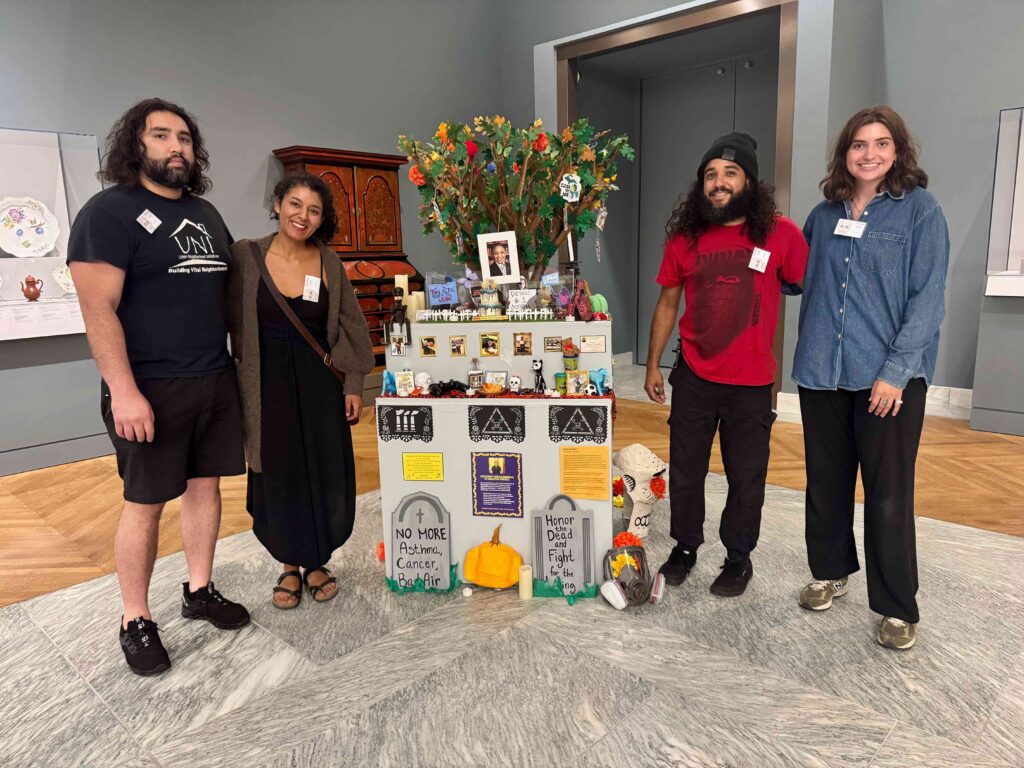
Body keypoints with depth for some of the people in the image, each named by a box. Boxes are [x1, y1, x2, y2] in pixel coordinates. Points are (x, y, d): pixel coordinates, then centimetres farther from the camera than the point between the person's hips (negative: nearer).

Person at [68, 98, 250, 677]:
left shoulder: (206, 214, 15)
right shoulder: (110, 212, -7)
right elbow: (99, 308, -15)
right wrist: (123, 391, -21)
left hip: (216, 380, 7)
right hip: (151, 388, -6)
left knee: (206, 484, 12)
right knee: (146, 501, 2)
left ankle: (200, 590, 29)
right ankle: (136, 622, 18)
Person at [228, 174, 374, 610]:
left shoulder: (328, 262, 0)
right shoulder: (246, 256, -4)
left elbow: (350, 327, 3)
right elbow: (234, 324, -2)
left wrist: (354, 385, 0)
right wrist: (236, 387, -5)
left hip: (320, 383, 1)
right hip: (268, 385, -1)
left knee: (326, 475, 7)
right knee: (278, 477, 8)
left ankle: (316, 563, 29)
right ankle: (289, 566, 29)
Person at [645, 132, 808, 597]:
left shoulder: (780, 233, -7)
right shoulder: (684, 238, 0)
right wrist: (653, 365, 8)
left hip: (751, 383, -2)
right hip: (693, 378, 2)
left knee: (746, 478, 11)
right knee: (684, 471, 14)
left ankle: (738, 557, 33)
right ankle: (685, 546, 36)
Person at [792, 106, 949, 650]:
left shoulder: (921, 210, -1)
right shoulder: (823, 215, 11)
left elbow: (928, 297, -7)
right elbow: (800, 279, 21)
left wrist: (896, 371, -15)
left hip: (889, 376, -4)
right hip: (822, 370, 4)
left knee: (889, 494, 2)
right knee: (825, 481, 13)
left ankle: (896, 608, 18)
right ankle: (830, 572, 33)